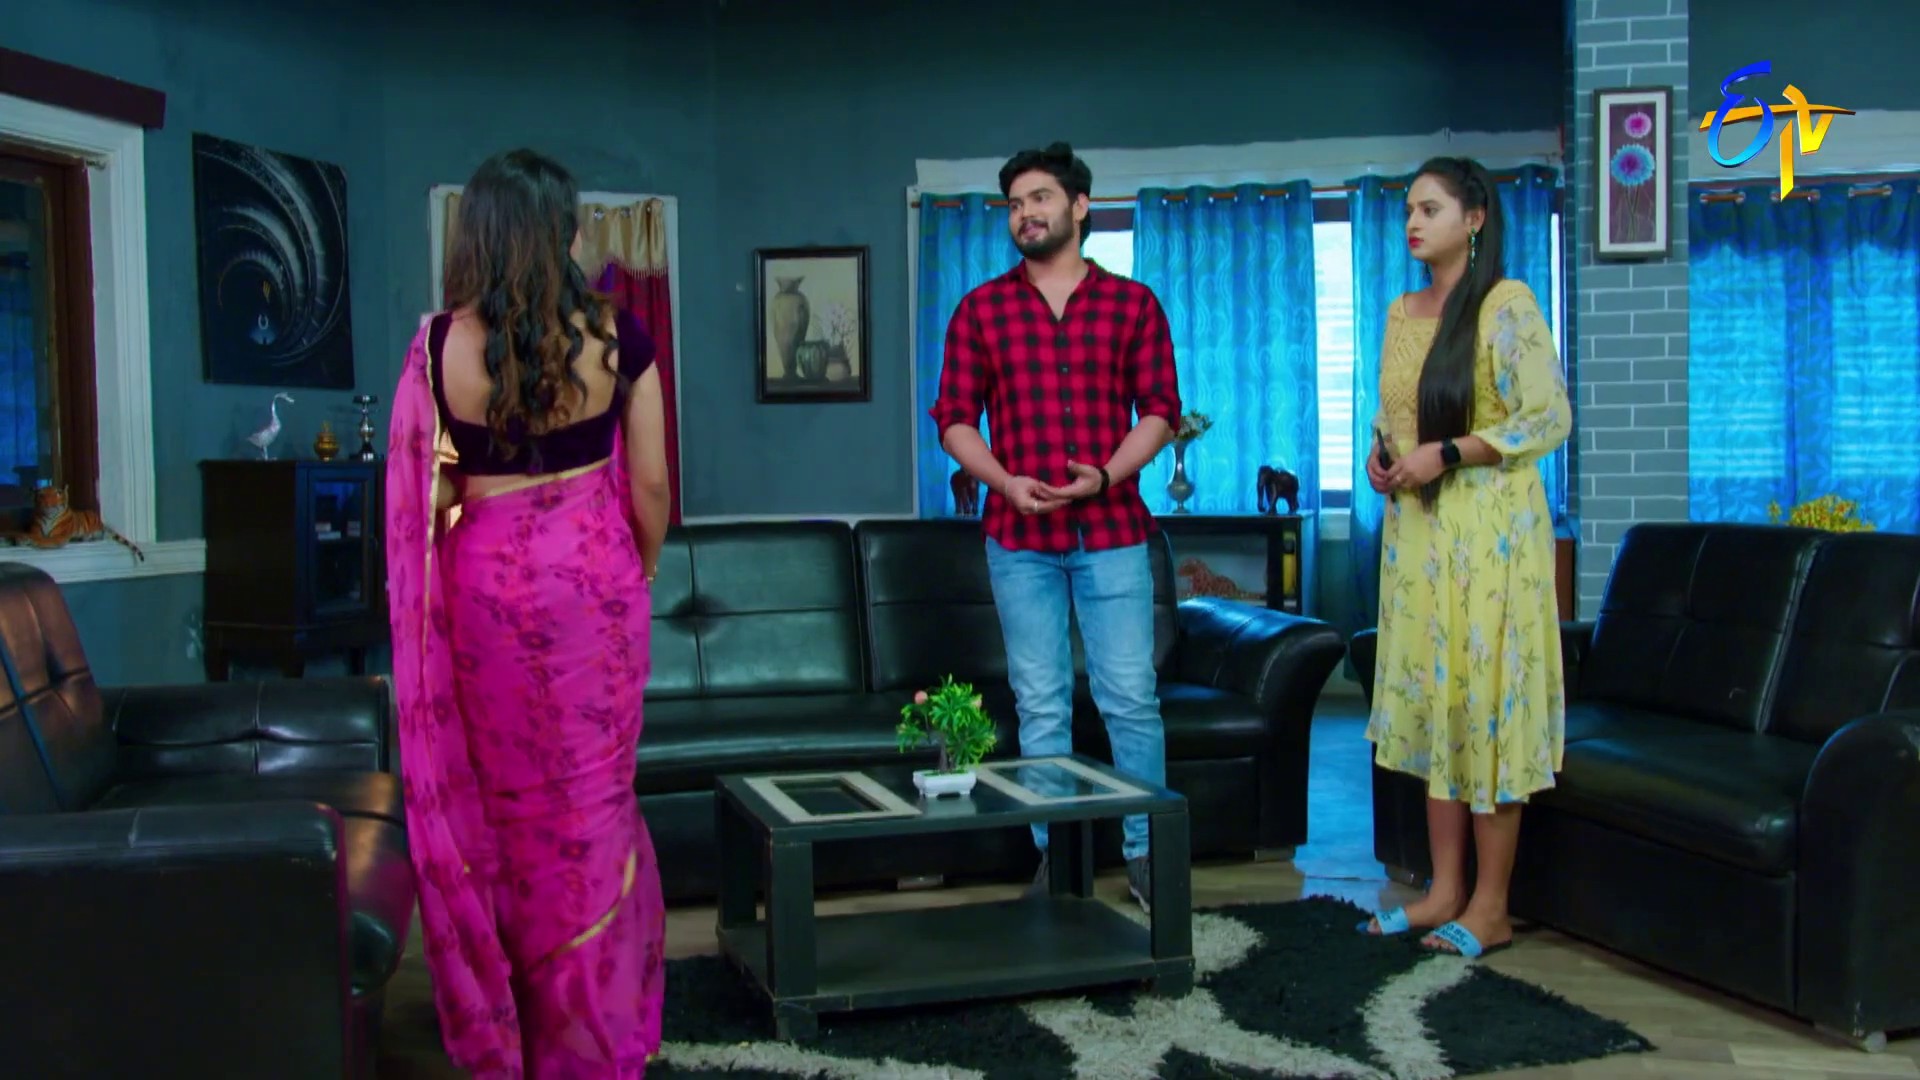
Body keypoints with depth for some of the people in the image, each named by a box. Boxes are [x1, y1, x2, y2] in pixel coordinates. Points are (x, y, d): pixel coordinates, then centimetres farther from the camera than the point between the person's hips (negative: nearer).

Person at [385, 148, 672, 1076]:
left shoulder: (443, 344, -8)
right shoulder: (616, 336, -8)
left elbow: (423, 493, -3)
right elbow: (650, 485, -3)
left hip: (487, 584, 0)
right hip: (596, 578, 0)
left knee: (502, 799, 14)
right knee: (593, 798, 12)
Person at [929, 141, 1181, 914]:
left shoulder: (1132, 304, 5)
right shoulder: (981, 310, 7)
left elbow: (1160, 410, 4)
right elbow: (954, 417, 5)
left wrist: (1107, 474, -12)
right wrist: (1003, 481, -11)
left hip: (1112, 531, -1)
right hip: (1019, 538, 1)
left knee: (1130, 700, 1)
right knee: (1040, 706, 6)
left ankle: (1145, 854, 14)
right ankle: (1055, 856, 17)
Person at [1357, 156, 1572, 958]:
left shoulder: (1508, 306, -8)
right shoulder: (1401, 313, 14)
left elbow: (1549, 419, -13)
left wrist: (1445, 454, -18)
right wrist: (1379, 455, 2)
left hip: (1489, 530, -7)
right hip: (1416, 530, 7)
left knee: (1487, 700, -3)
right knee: (1430, 700, 9)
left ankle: (1490, 907, 6)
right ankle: (1445, 890, 18)